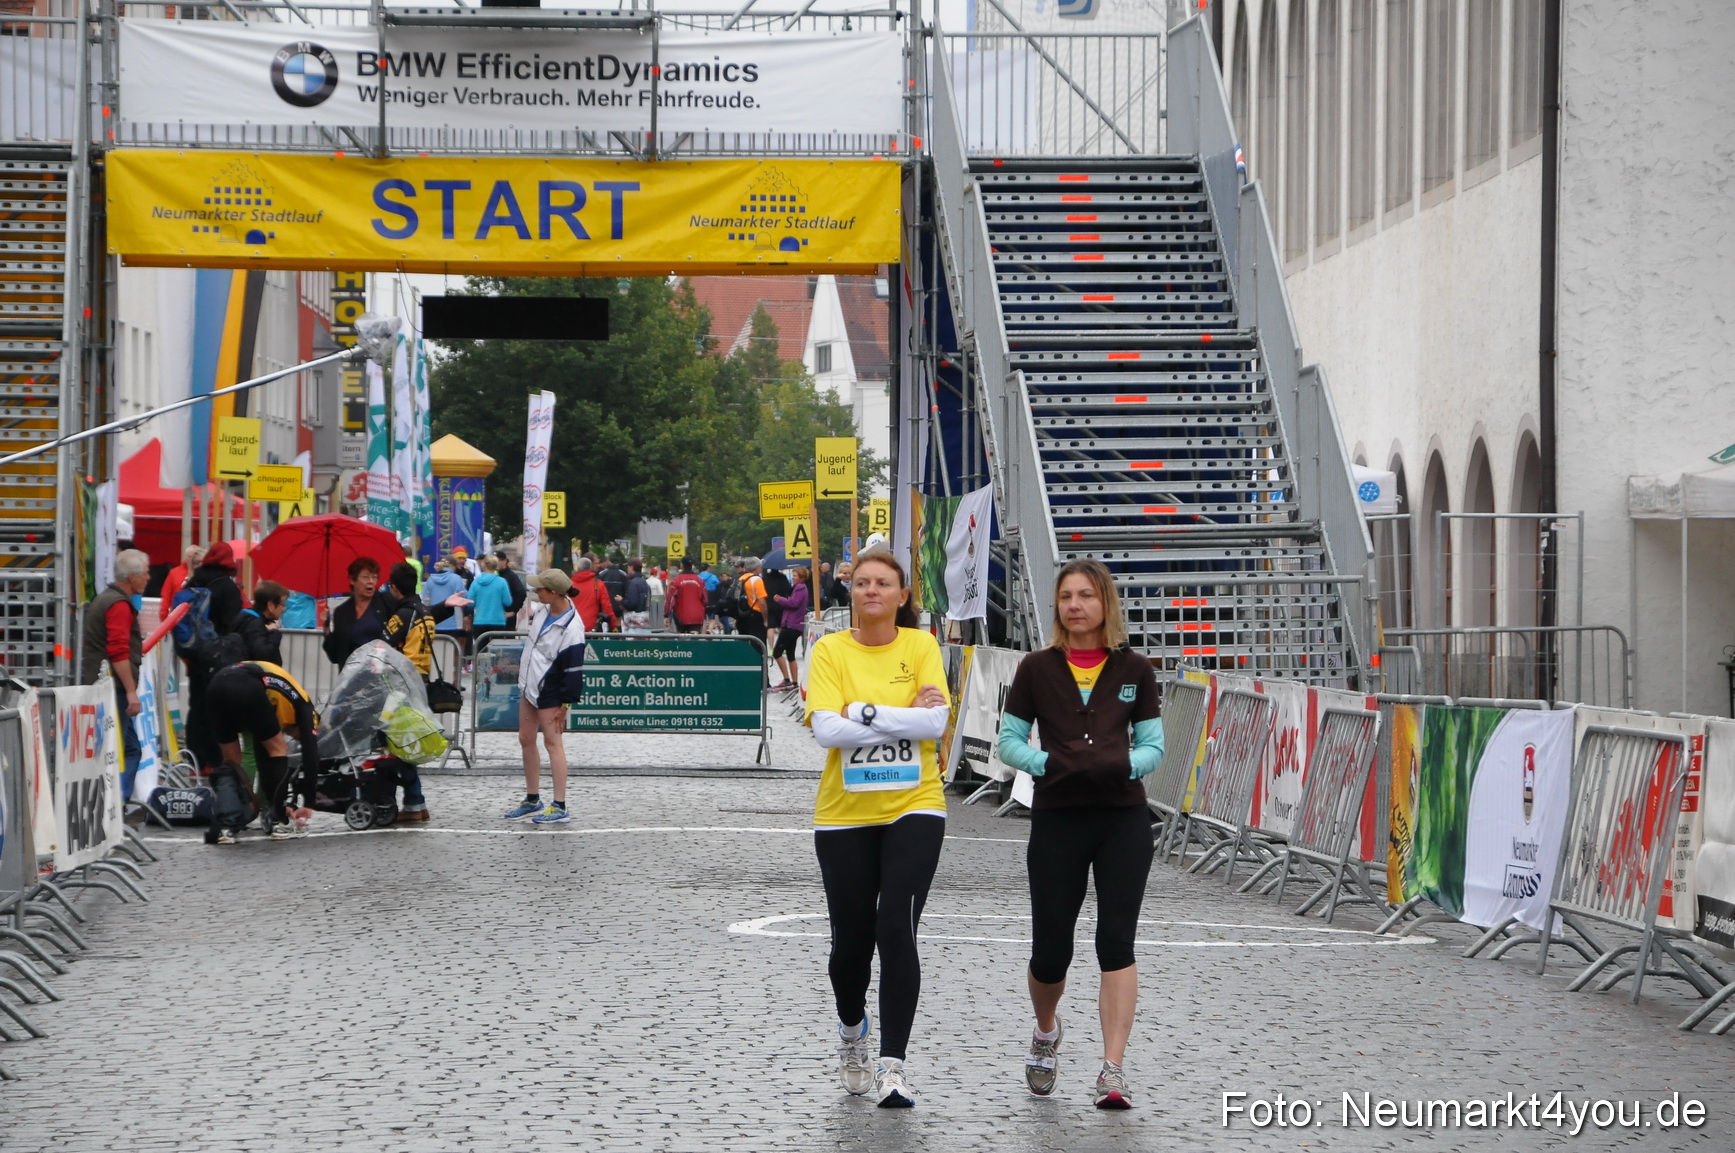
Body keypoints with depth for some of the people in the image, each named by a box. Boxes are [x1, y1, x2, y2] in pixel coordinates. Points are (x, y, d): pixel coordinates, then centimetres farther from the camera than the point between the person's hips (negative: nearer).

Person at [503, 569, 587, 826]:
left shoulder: (571, 629, -25)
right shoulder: (544, 609, -1)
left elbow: (573, 669, -22)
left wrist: (565, 703, -19)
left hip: (549, 693, -9)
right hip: (529, 686, 9)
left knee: (552, 742, -9)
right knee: (526, 740, 14)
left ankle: (559, 807, -9)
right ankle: (532, 800, 25)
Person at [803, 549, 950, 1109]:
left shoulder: (921, 646, 1)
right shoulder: (830, 650, -1)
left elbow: (936, 722, -11)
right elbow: (826, 728, -14)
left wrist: (862, 712, -15)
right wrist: (906, 716, -14)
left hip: (914, 809, -1)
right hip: (844, 815, 1)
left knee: (896, 931, -14)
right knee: (851, 939, 8)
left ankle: (892, 1064, -11)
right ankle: (852, 1031, 39)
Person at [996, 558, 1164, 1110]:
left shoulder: (1135, 670, 5)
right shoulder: (1037, 670, 4)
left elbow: (1152, 745, 7)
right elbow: (1009, 741, 5)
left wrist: (1124, 765, -14)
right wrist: (1047, 763, -13)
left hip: (1124, 819, 0)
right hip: (1056, 820, 0)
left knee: (1116, 940, -10)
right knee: (1051, 949, 3)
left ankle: (1112, 1069, -11)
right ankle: (1047, 1032, 36)